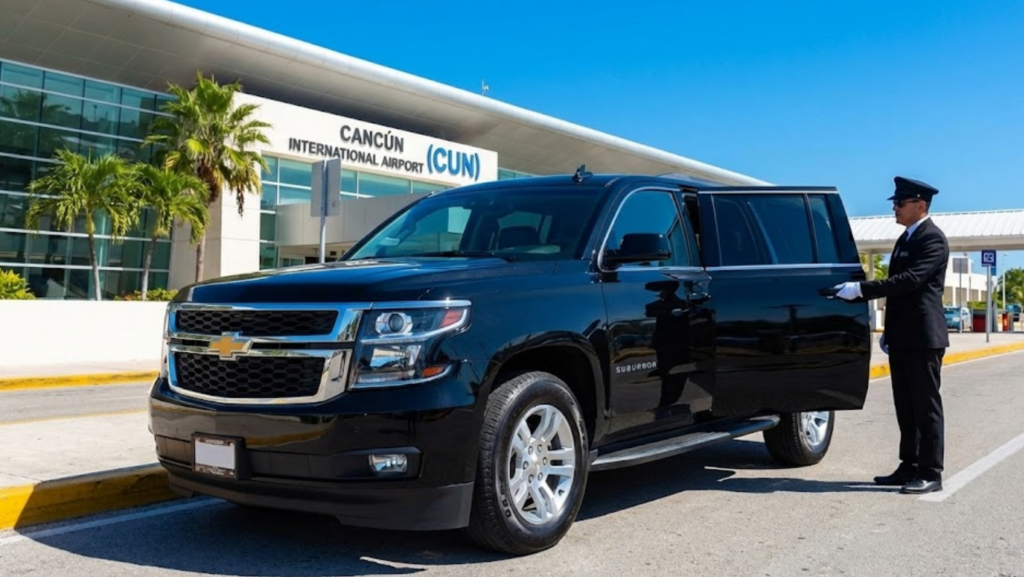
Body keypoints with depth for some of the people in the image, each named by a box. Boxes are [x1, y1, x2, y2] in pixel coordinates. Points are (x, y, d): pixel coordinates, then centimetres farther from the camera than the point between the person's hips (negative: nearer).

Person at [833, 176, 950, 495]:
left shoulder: (933, 239, -11)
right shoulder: (906, 239, 18)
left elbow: (910, 280, -24)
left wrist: (861, 289, -25)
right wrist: (888, 332, 20)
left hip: (923, 338, -9)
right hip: (902, 338, 9)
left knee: (926, 406, -3)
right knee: (906, 407, 12)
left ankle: (930, 473, 3)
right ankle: (909, 467, 19)